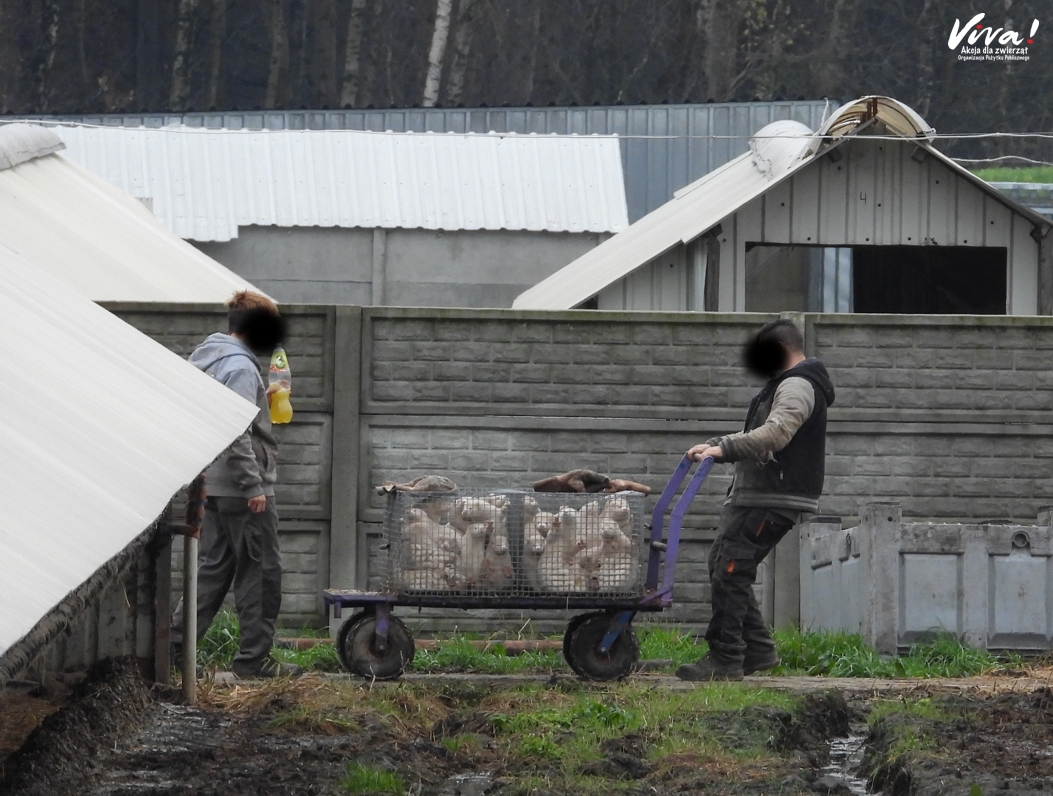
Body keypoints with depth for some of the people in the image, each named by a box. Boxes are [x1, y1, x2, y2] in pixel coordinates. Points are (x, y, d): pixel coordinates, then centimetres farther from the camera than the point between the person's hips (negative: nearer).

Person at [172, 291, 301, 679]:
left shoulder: (204, 359, 14)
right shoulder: (240, 367, -17)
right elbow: (235, 432, -24)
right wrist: (253, 486, -22)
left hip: (214, 485, 9)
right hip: (242, 487, -9)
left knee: (216, 567, 14)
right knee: (261, 570, -1)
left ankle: (175, 643, 11)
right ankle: (254, 658, 3)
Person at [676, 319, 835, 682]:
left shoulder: (797, 387, -11)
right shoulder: (786, 384, 25)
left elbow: (774, 433, -28)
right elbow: (755, 436, 32)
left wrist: (725, 448, -35)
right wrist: (714, 446, 19)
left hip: (773, 501, -11)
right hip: (753, 496, 11)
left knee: (730, 572, -13)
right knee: (721, 565, 13)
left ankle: (725, 659, -13)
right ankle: (757, 649, 16)